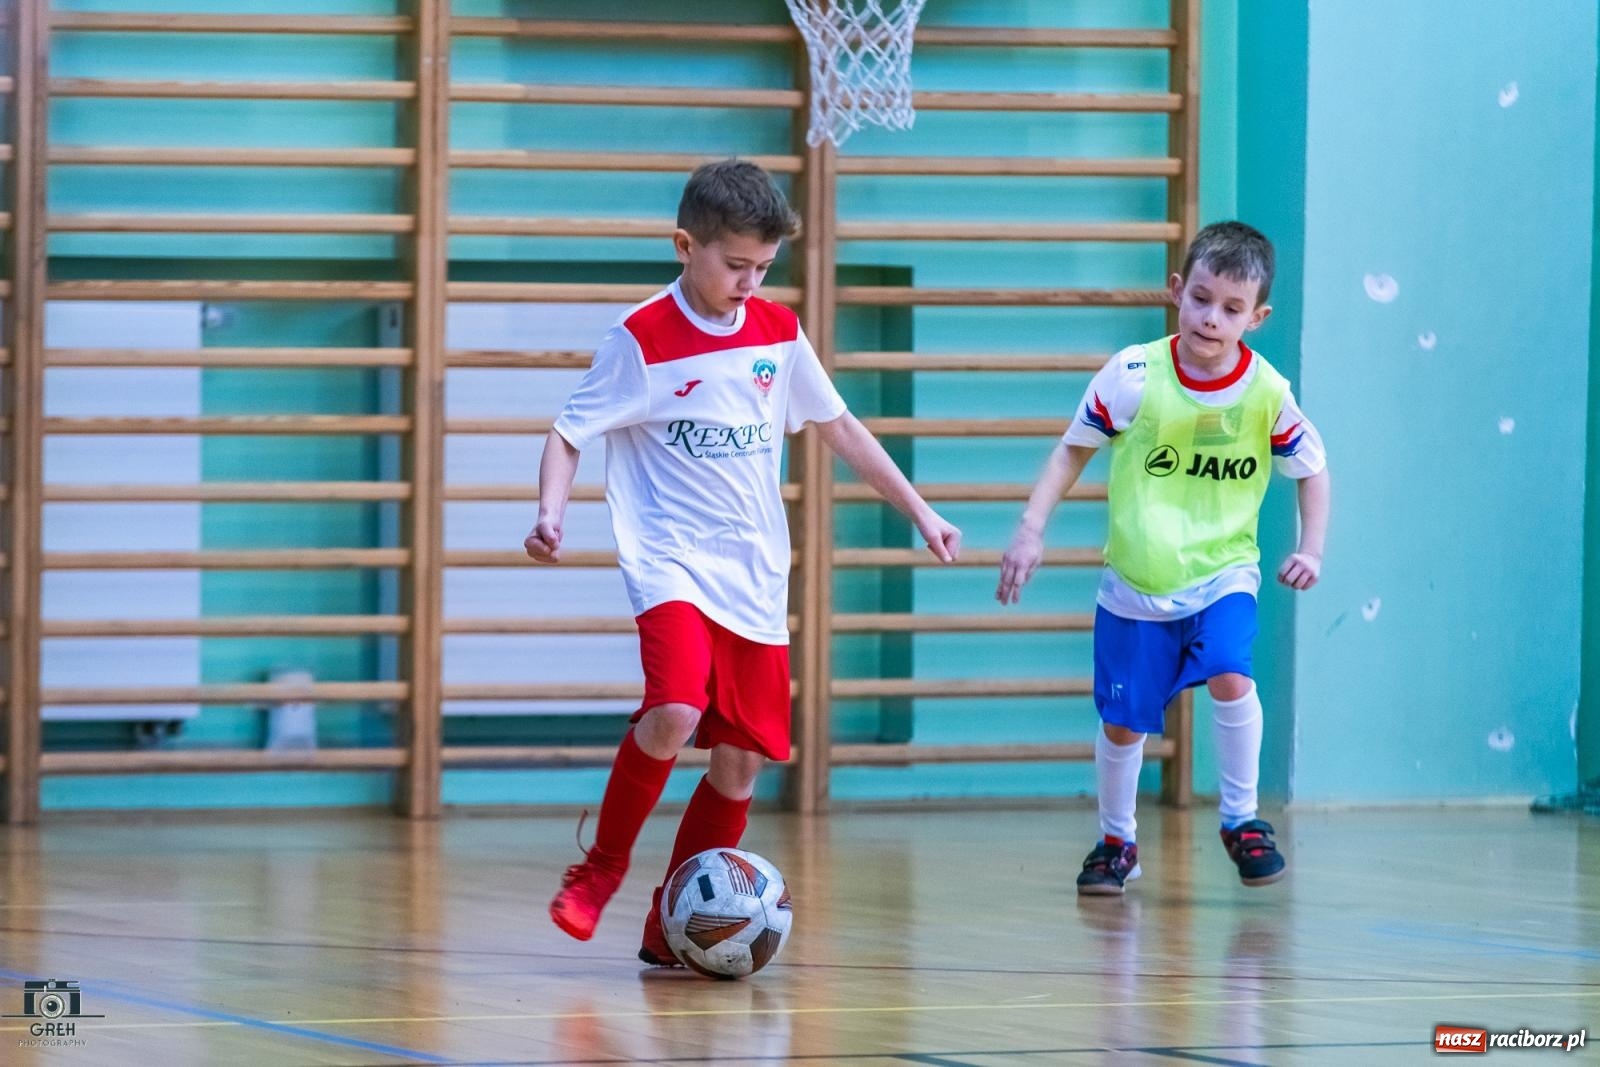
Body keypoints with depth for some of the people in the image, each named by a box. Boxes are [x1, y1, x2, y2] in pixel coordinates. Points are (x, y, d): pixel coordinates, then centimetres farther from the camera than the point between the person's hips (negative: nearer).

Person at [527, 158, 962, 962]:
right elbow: (569, 436, -4)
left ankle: (672, 928, 15)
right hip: (671, 558, -6)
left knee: (741, 759, 3)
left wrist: (919, 511, 18)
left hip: (756, 573, 6)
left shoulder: (778, 332, 8)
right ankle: (600, 869, -7)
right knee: (675, 712, -28)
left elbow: (838, 427, 19)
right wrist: (551, 512, -23)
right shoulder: (641, 339, -7)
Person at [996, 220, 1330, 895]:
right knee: (1121, 721, 7)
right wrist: (1031, 530, -8)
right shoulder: (1133, 376, -13)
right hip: (1135, 583, 1)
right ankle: (1116, 841, 30)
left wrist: (1310, 549, -7)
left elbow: (1311, 470, 6)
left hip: (1223, 573, -1)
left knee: (1230, 677, -25)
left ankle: (1241, 820, -6)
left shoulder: (1267, 393, -10)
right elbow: (1072, 451, 0)